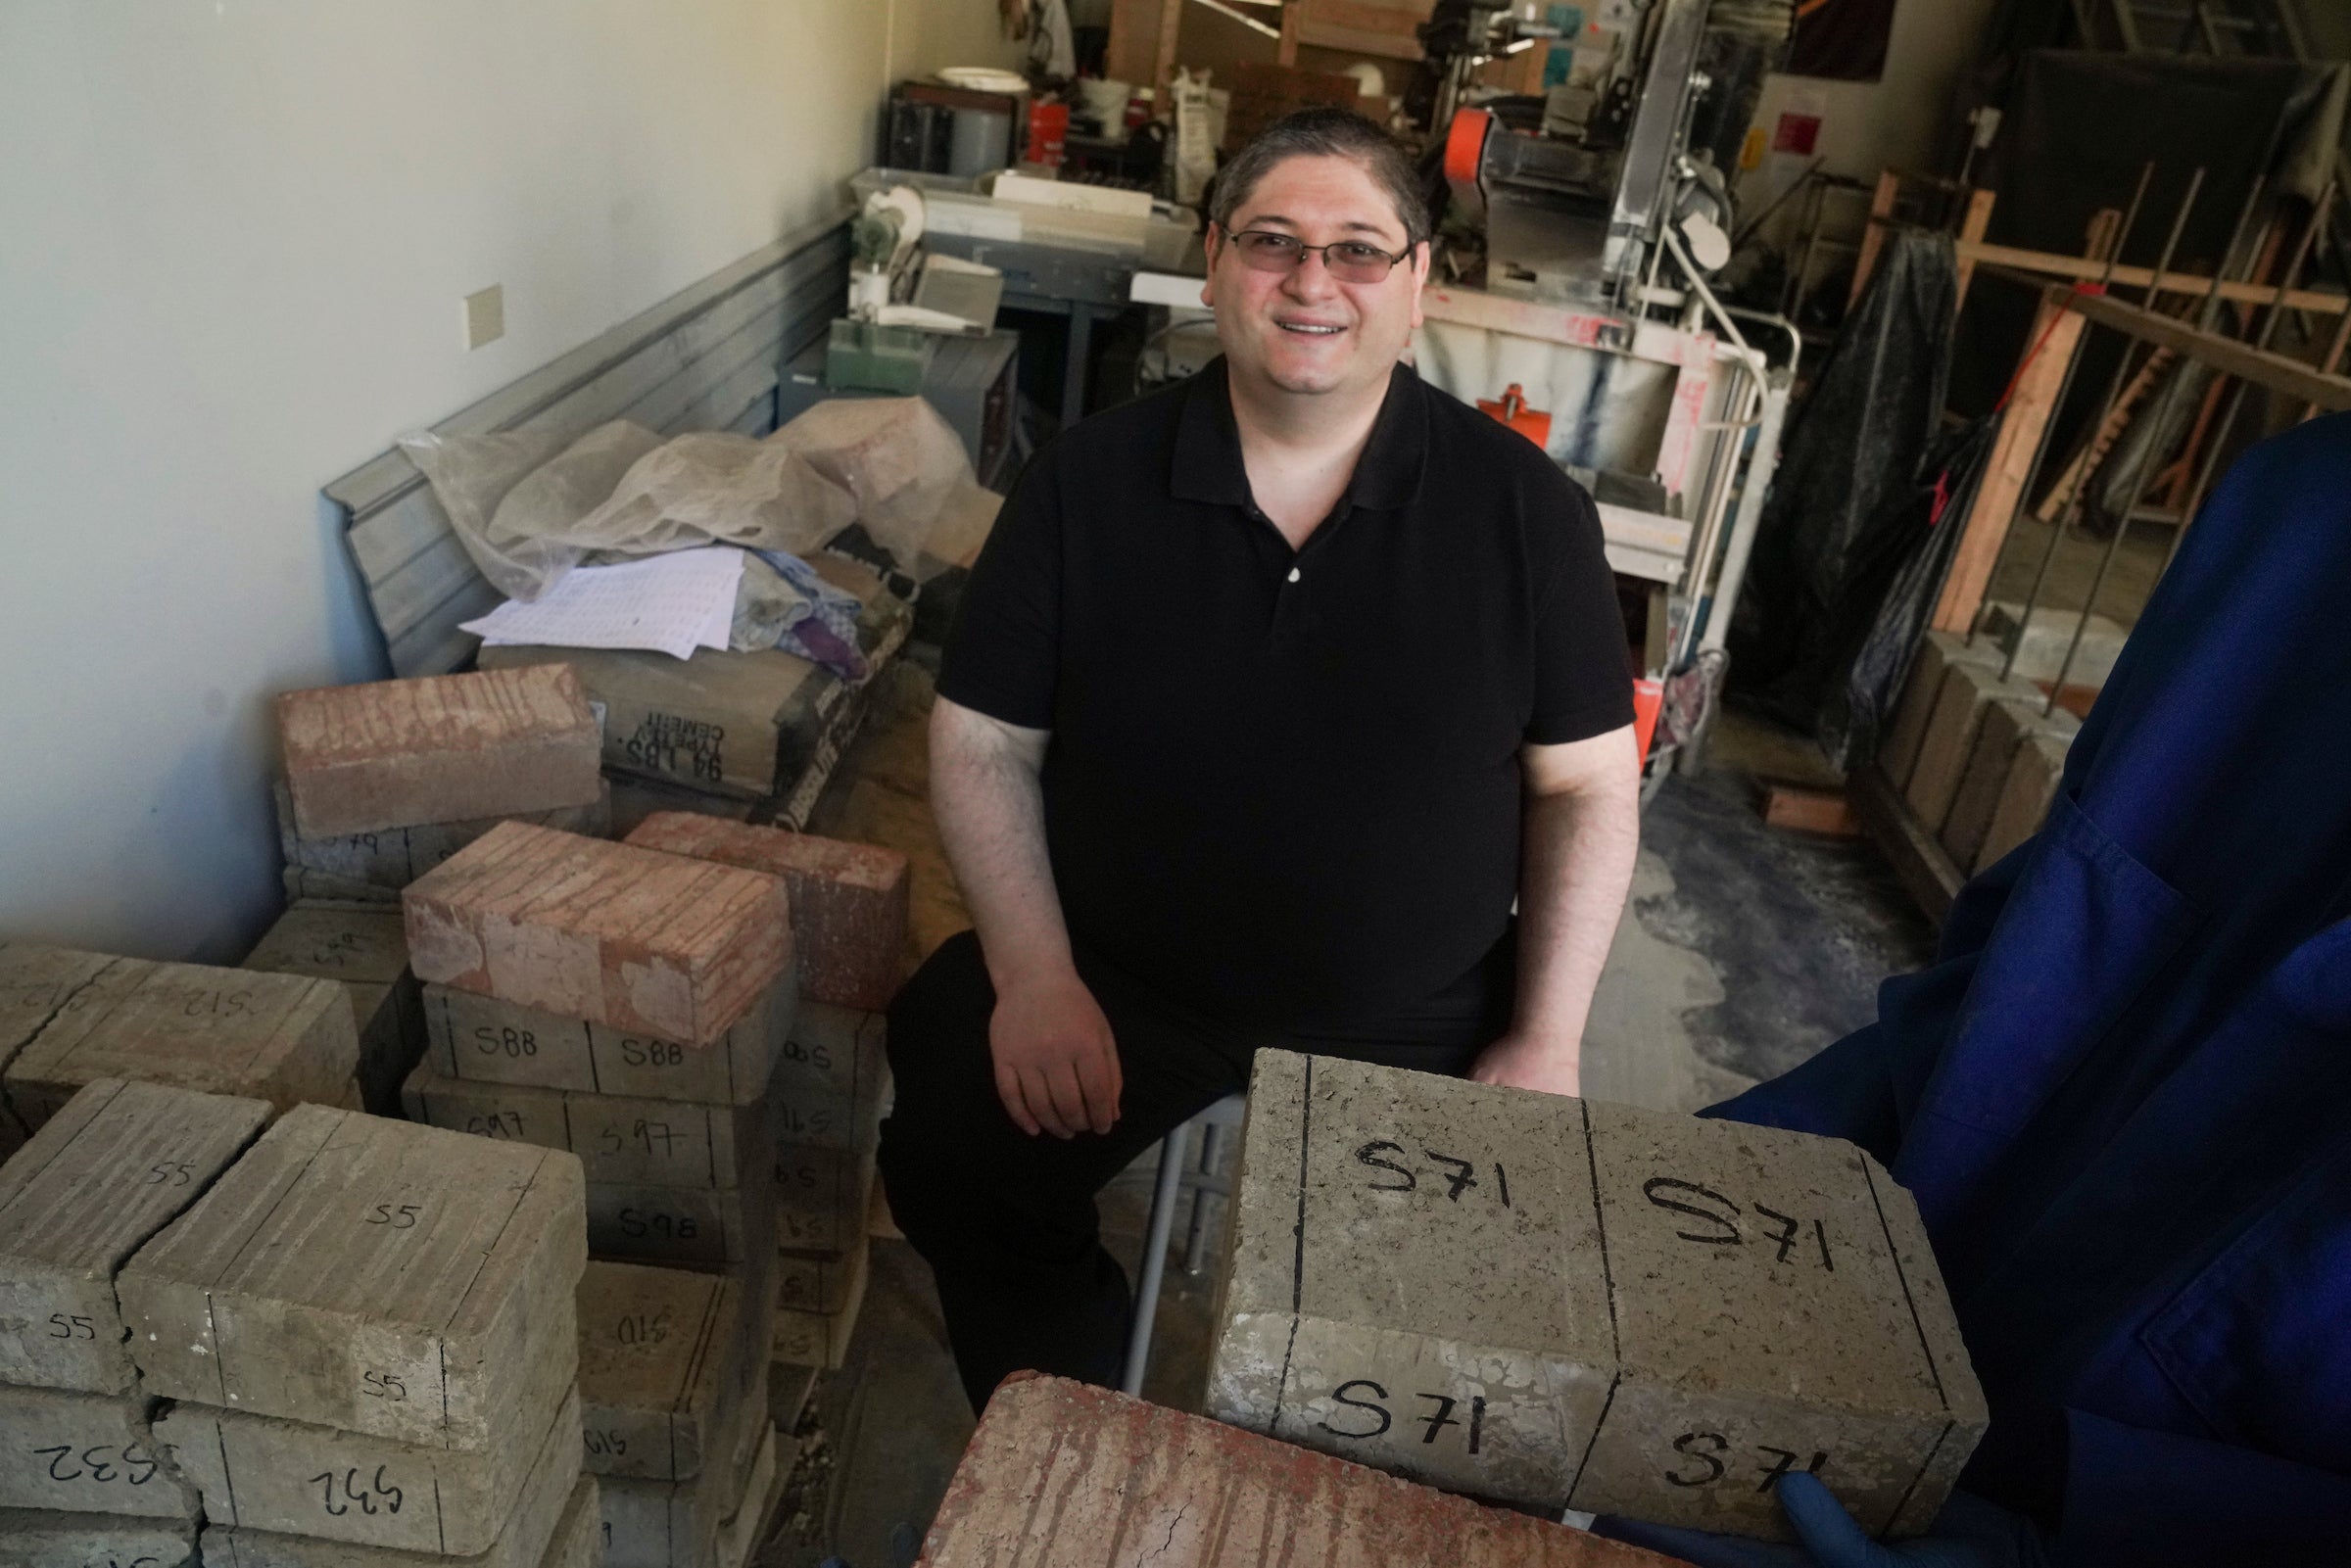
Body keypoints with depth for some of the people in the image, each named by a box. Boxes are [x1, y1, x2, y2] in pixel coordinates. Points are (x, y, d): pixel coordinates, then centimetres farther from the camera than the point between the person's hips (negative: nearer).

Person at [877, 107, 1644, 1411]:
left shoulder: (1523, 508, -5)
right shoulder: (1088, 480, -4)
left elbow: (1585, 785, 0)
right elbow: (984, 741, -1)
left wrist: (1544, 1041, -6)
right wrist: (1034, 978, -11)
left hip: (1416, 1029, 1)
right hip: (1118, 975, 1)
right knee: (953, 1161, -19)